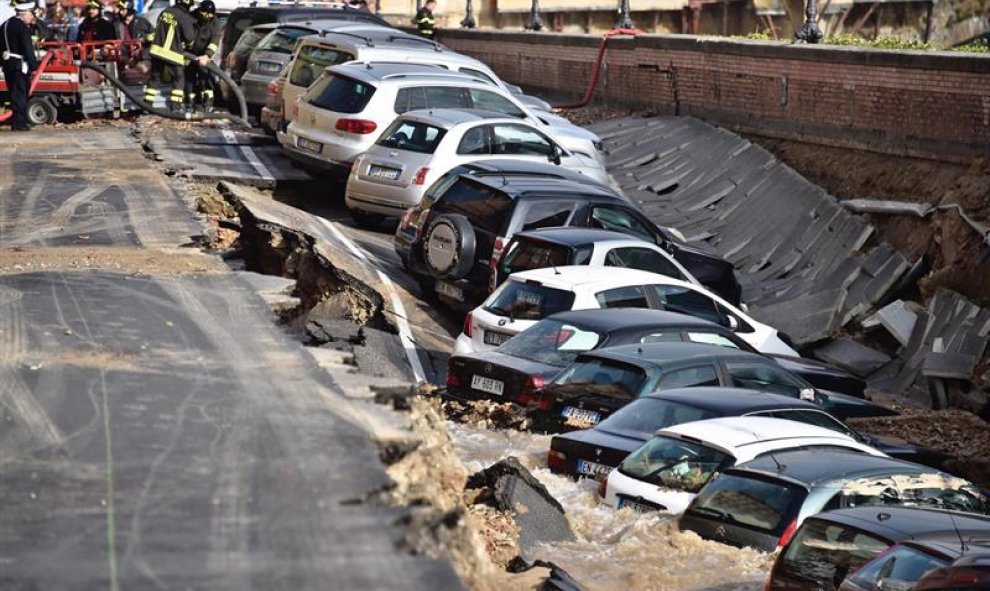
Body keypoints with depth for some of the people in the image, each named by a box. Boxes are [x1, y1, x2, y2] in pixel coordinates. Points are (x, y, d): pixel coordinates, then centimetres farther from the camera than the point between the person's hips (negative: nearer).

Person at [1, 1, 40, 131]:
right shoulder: (22, 27, -14)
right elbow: (27, 49, -18)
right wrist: (34, 65, -12)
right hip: (20, 65, -8)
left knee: (15, 94, 14)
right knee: (20, 94, -4)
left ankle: (20, 121, 19)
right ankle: (19, 123, -5)